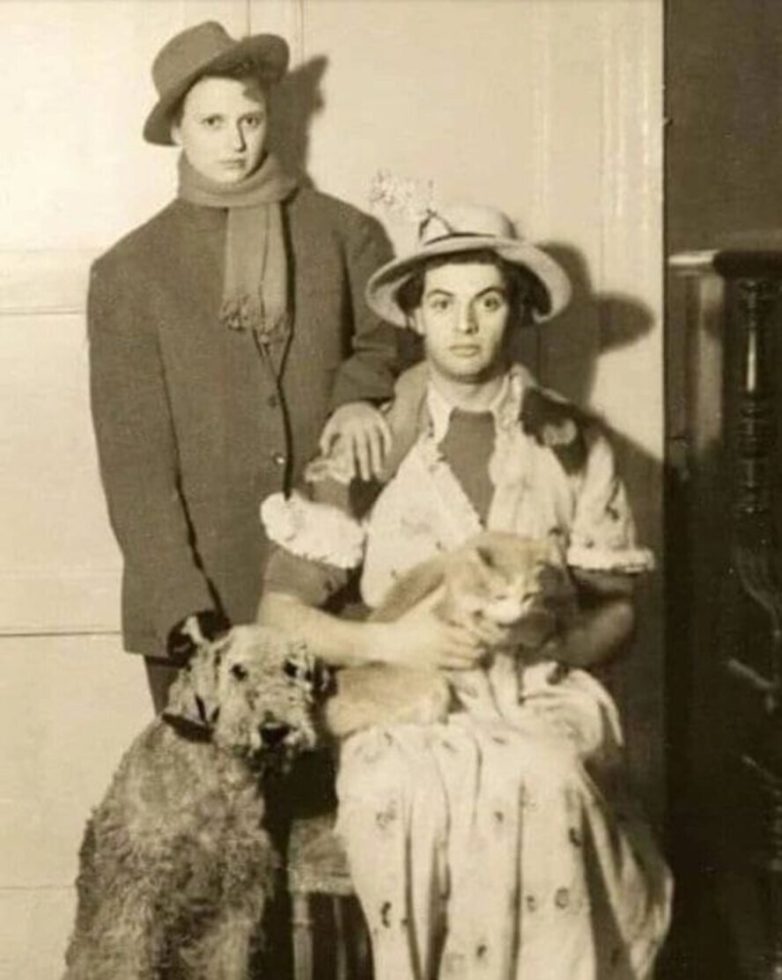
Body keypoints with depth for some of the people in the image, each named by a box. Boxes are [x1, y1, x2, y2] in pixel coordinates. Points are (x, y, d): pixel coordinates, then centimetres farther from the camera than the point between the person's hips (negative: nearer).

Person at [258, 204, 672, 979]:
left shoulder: (574, 445, 7)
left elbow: (617, 612, 11)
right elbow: (280, 612, 2)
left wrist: (551, 639, -11)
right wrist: (389, 640, -16)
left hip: (539, 697, 1)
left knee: (543, 784, -32)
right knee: (399, 791, -33)